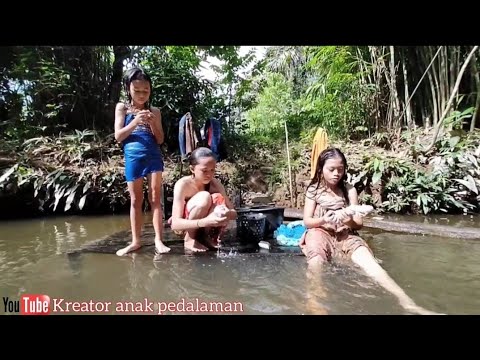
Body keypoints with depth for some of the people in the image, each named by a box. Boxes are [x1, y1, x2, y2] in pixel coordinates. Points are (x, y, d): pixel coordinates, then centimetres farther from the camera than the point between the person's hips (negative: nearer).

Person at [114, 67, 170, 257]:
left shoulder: (154, 111, 8)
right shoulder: (122, 107, 6)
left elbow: (160, 139, 5)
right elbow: (118, 136, -1)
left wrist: (152, 123, -11)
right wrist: (135, 122, -14)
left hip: (153, 157, 0)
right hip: (133, 159, 0)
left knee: (155, 198, -2)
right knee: (135, 200, 6)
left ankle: (158, 240, 1)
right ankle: (136, 241, 15)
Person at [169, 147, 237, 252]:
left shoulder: (215, 183, -14)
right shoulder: (182, 184, -27)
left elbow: (234, 213, -14)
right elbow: (176, 224, -33)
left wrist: (226, 214, -40)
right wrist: (205, 222, -50)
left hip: (203, 227, 4)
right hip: (183, 226, -4)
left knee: (218, 198, -26)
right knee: (204, 197, -31)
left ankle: (206, 237, -5)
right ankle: (189, 240, -14)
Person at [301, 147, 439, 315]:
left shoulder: (349, 190, 4)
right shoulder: (313, 190, 1)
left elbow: (359, 223, 4)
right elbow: (307, 221, 0)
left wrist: (349, 221, -22)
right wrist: (323, 220, -23)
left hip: (345, 234, 1)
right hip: (320, 232, -1)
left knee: (368, 260, -29)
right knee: (316, 264, -37)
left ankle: (407, 302, -42)